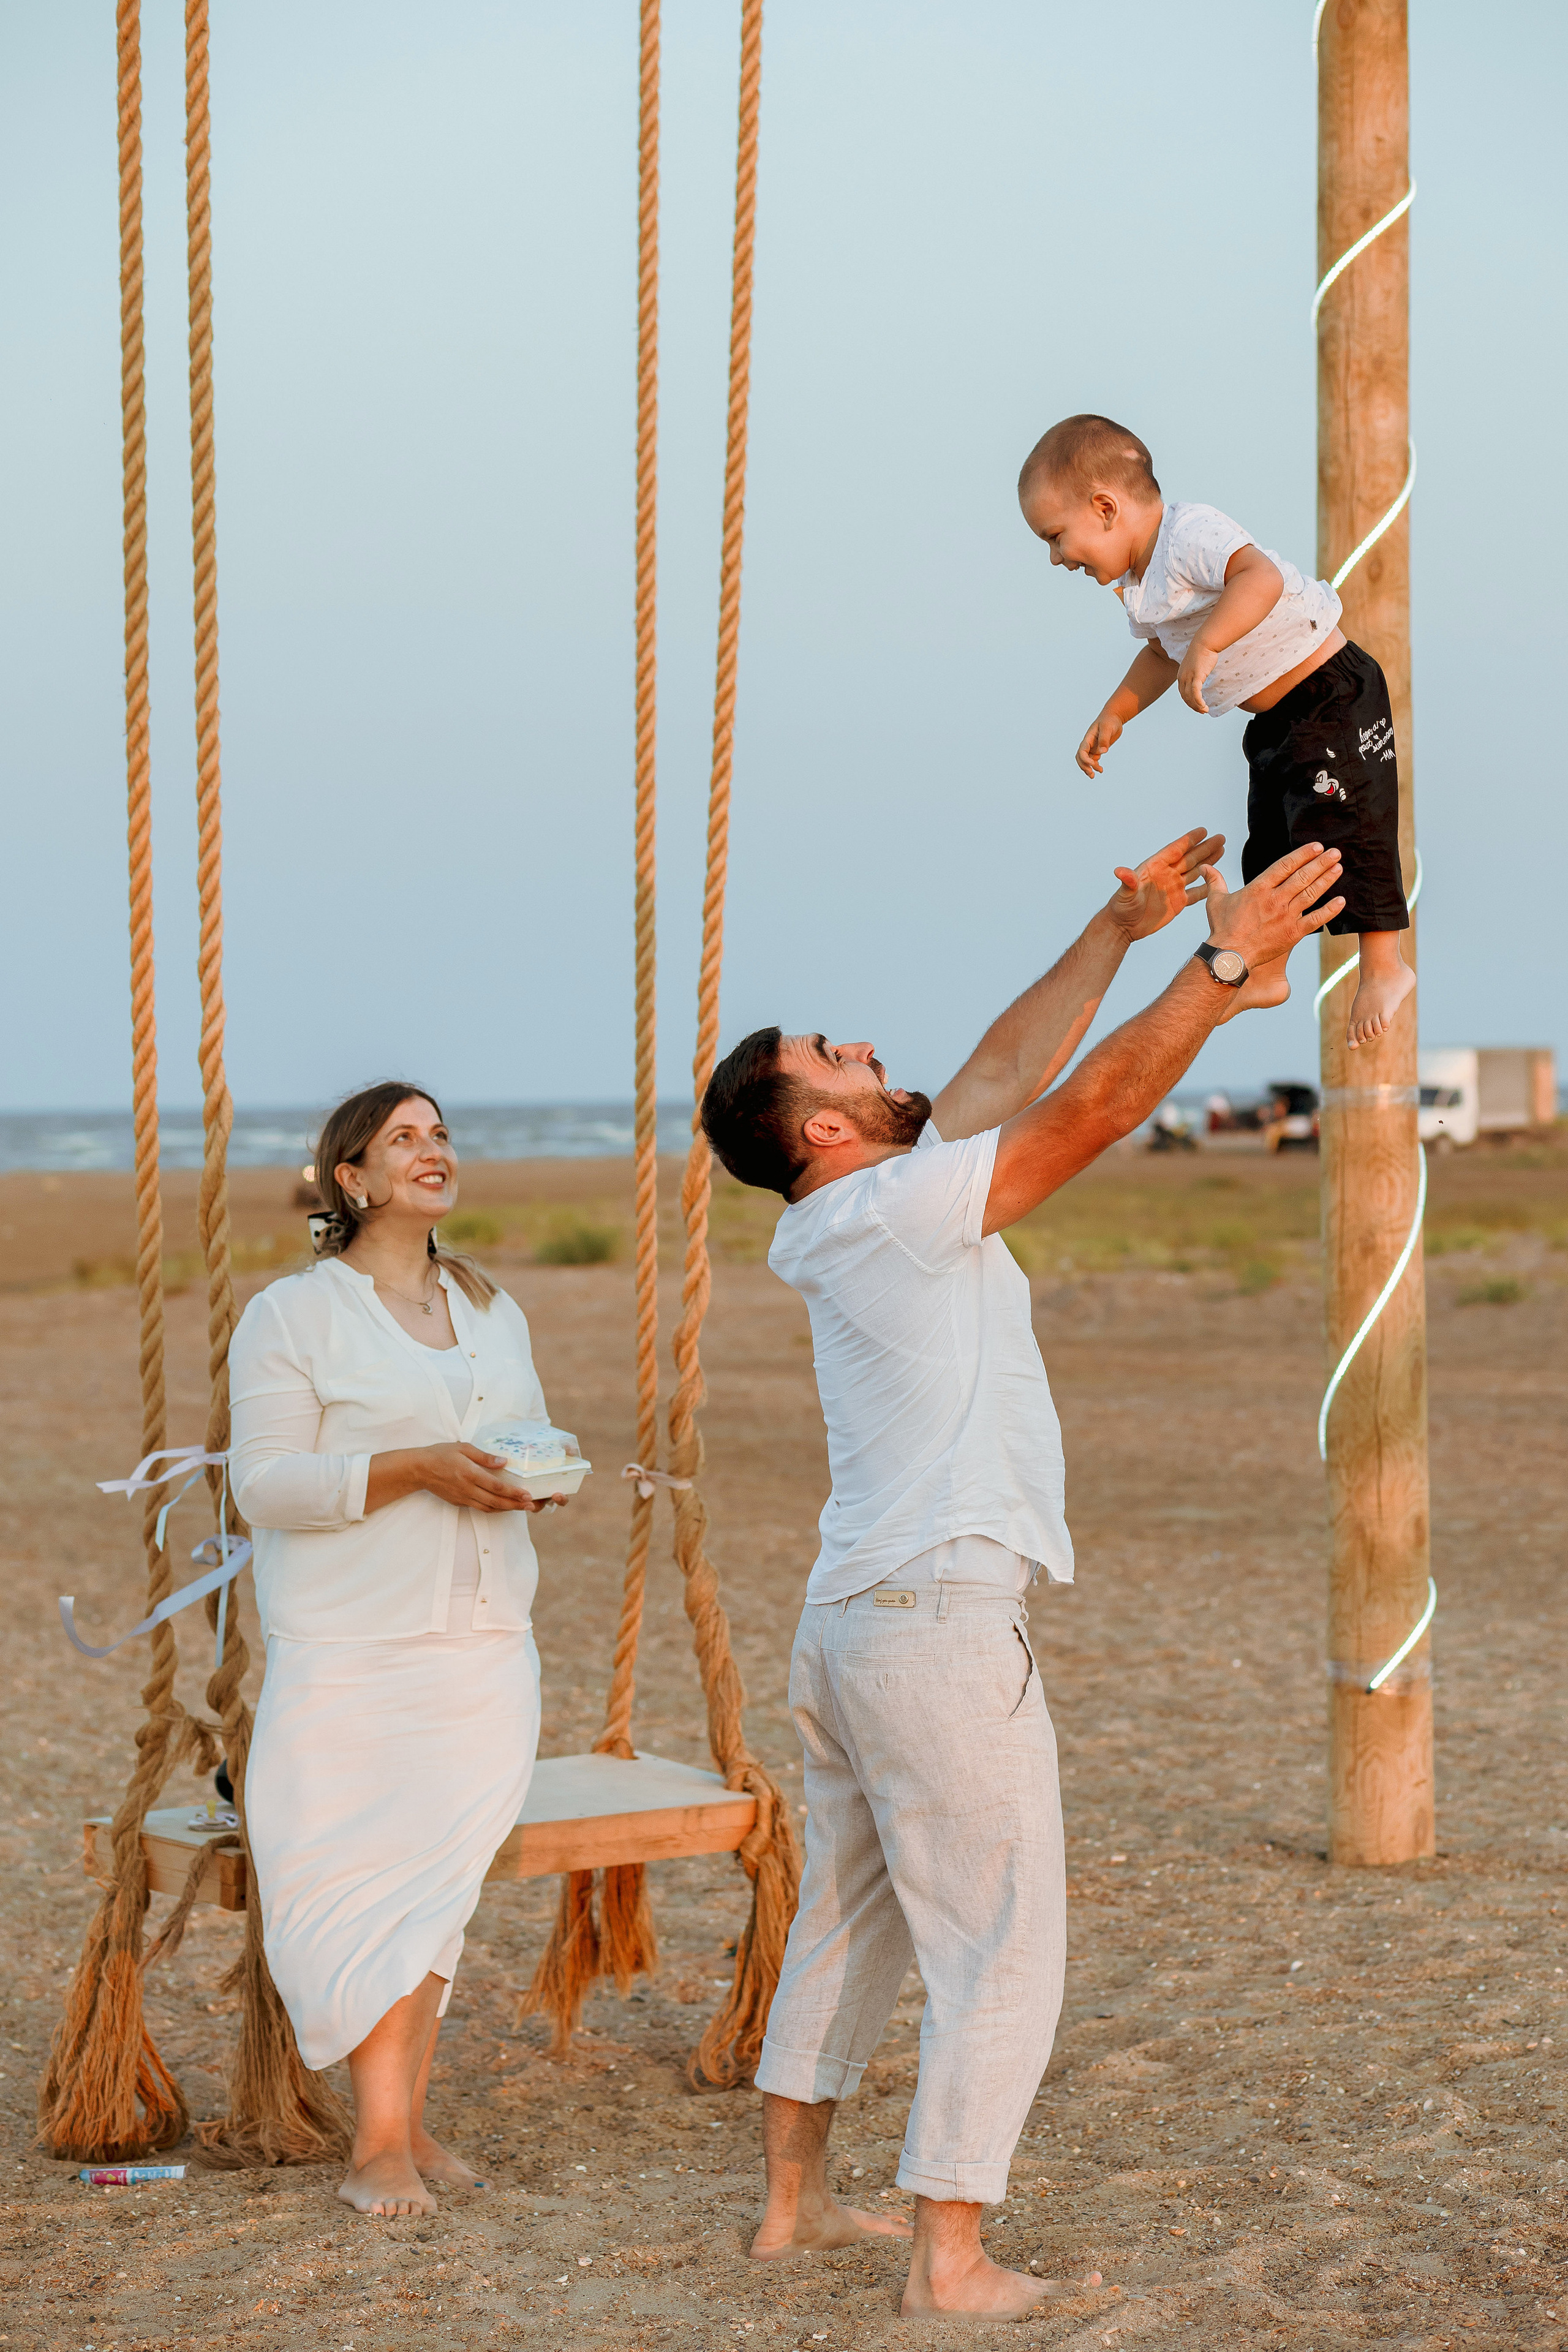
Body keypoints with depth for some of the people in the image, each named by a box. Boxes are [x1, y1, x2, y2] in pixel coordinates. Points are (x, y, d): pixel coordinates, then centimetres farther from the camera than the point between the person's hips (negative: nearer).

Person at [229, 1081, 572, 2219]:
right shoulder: (291, 1315, -3)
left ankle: (405, 2126, 13)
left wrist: (534, 1475, -2)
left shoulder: (492, 1310, 16)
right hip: (350, 1654, -5)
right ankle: (384, 2137, 0)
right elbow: (267, 1482, -10)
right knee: (356, 1878, -7)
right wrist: (416, 1467, -20)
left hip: (484, 1645, 5)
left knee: (440, 1874, 5)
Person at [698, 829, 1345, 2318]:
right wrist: (1224, 962, -10)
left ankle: (795, 2201, 26)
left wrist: (1118, 934, 20)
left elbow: (1003, 1078, 18)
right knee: (1002, 1948, -2)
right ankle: (949, 2257, 1)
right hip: (940, 1624, -9)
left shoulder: (857, 1222, 11)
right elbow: (1094, 1109, -16)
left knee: (846, 1920, 18)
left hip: (848, 1623, 9)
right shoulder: (899, 1209, -13)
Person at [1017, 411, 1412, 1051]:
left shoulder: (1192, 534, -24)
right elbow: (1163, 652, 26)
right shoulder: (1136, 582, 7)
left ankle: (1383, 964, 0)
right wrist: (1114, 716, 19)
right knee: (1269, 842, 16)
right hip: (1276, 721, 10)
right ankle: (1265, 974, 27)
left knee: (1343, 826, -11)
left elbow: (1261, 577, -44)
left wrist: (1206, 647, -50)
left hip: (1334, 693, -10)